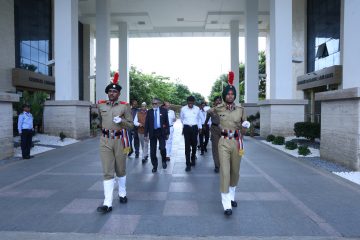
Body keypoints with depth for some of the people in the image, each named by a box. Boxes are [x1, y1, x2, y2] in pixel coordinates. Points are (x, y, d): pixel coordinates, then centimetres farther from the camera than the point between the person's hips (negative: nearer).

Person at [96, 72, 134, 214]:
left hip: (120, 140, -1)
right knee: (107, 172, -3)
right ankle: (108, 203, -2)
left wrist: (121, 121, -18)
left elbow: (131, 125, -1)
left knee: (121, 170, 14)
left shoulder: (125, 106, -3)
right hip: (105, 141, 1)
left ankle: (122, 194, 35)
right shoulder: (101, 105, 5)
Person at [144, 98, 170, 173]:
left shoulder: (163, 111, 2)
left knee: (162, 148, -11)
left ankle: (164, 161, 19)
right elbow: (147, 123, 4)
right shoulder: (149, 112, 5)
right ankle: (154, 166, 20)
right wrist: (146, 134, -1)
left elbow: (167, 122, 3)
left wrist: (167, 132, -1)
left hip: (161, 132, -2)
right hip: (152, 132, 2)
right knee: (152, 150, 4)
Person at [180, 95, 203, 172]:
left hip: (195, 128, 2)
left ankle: (193, 159, 35)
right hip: (186, 128, -2)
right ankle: (188, 164, -3)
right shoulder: (183, 109, -4)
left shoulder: (197, 109, 0)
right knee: (187, 146, -5)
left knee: (194, 144, 12)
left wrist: (200, 127, 15)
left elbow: (199, 118, 15)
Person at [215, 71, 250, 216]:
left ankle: (232, 196, 37)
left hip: (236, 143, 2)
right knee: (225, 172, -8)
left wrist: (245, 126, -16)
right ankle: (227, 205, -3)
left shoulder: (240, 110, 0)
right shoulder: (218, 109, -2)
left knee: (235, 172, 15)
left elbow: (243, 130, 7)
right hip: (224, 143, -2)